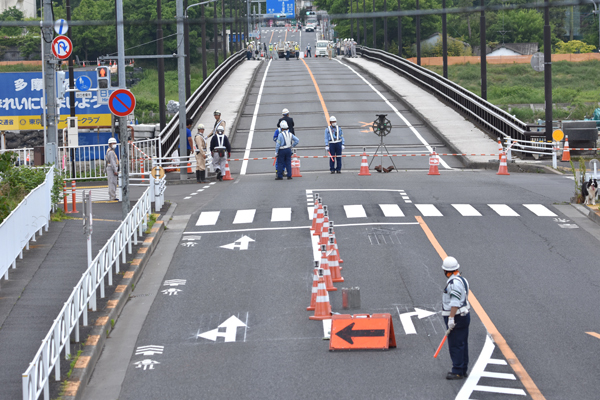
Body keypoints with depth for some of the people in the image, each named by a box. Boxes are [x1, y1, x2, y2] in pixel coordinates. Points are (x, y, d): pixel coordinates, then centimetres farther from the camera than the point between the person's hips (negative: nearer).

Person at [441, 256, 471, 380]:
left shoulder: (454, 283, -19)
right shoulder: (461, 279, 14)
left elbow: (455, 302, -26)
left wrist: (451, 318, -27)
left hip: (456, 318, -10)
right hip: (464, 316, 10)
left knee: (455, 345, -6)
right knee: (462, 344, 14)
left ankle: (458, 371, -3)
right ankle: (463, 370, 21)